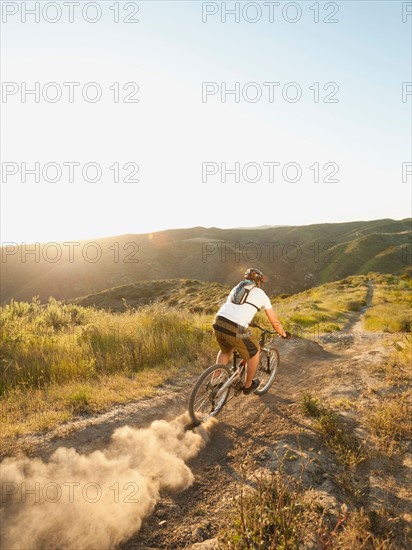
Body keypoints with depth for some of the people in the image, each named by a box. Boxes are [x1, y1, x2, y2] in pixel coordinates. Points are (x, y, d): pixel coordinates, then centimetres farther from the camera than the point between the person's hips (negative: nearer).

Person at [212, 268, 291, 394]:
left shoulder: (236, 288, 26)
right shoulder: (262, 295, 13)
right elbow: (274, 322, 17)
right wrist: (284, 334, 35)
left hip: (218, 323, 5)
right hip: (236, 329, -5)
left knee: (225, 351, 35)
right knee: (254, 352, 24)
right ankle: (248, 385, 41)